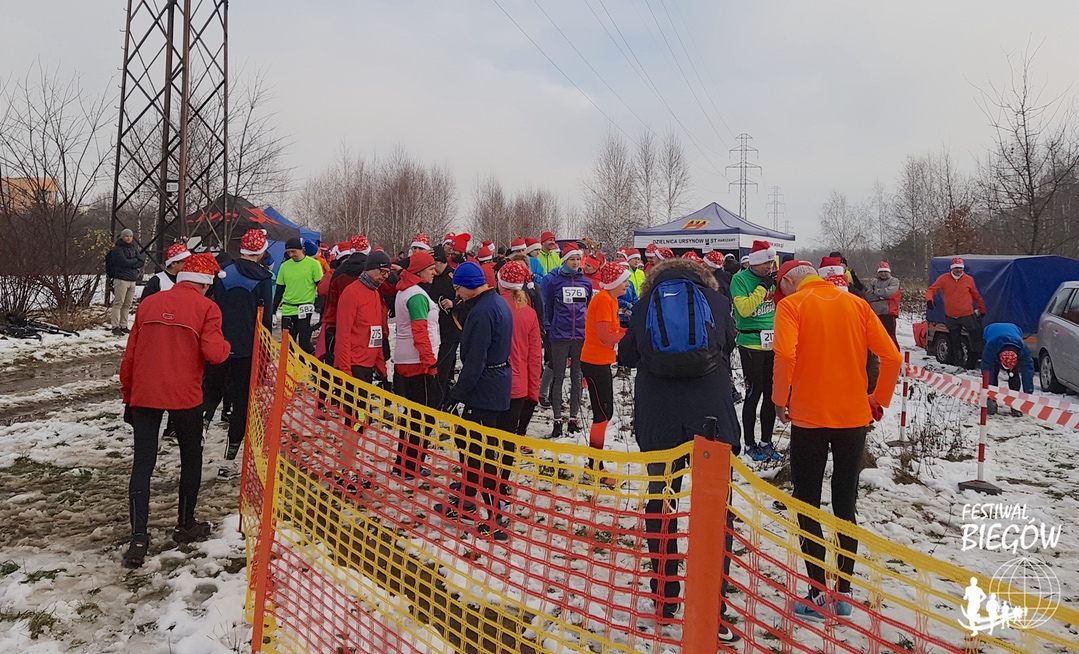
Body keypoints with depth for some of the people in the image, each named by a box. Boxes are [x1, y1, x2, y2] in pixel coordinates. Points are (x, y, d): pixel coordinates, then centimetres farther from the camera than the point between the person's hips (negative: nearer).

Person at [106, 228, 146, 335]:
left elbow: (142, 261, 6)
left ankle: (123, 326, 12)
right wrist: (136, 261, 0)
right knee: (118, 303, -8)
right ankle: (115, 327, -8)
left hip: (132, 280, 6)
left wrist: (130, 263, -8)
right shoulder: (117, 249, -2)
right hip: (121, 279, -6)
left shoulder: (133, 249, 17)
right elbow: (124, 262, -14)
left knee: (127, 304, 7)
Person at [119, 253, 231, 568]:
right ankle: (186, 525, 27)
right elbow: (214, 353, -15)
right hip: (185, 397, -3)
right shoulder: (206, 307, -3)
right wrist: (225, 345, 9)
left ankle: (138, 538, -2)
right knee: (191, 458, 17)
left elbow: (130, 355, 11)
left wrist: (128, 395, 20)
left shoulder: (150, 302, 10)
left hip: (143, 395, 3)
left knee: (143, 463, 6)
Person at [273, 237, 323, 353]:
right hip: (287, 310, 4)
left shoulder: (313, 264, -4)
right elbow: (279, 290, 14)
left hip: (305, 310, -4)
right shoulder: (285, 266, 7)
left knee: (304, 343, -7)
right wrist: (273, 311, 12)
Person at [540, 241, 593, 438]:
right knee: (558, 377, 2)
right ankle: (557, 420, 9)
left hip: (581, 336, 3)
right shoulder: (552, 279, -2)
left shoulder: (586, 281, 7)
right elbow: (545, 306, 4)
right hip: (559, 335, -3)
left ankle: (573, 418, 19)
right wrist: (548, 328, 1)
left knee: (577, 377, 9)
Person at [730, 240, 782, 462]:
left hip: (773, 343, 6)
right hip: (752, 344, -6)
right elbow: (744, 309, -19)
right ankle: (750, 444, 9)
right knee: (754, 393, -2)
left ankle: (766, 442, 22)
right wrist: (763, 286, -18)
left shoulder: (771, 277, 9)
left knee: (772, 394, 10)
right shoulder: (740, 279, -7)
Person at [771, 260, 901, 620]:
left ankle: (818, 594, 9)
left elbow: (785, 354, -21)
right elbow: (892, 356, 1)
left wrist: (780, 400, -9)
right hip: (855, 417, 4)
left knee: (808, 507, 8)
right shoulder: (855, 303, 8)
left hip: (809, 417, -4)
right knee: (846, 505, 15)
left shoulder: (792, 304, -4)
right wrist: (879, 400, 11)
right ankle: (844, 593, 22)